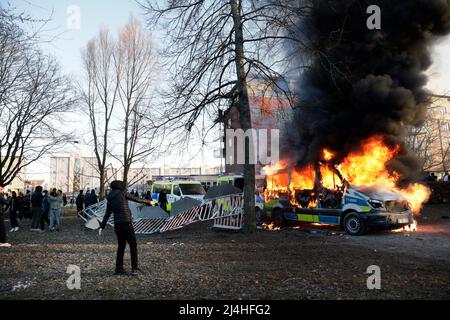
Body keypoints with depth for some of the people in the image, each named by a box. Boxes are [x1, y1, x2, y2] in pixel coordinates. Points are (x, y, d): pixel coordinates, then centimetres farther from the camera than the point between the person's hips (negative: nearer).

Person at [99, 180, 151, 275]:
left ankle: (119, 268, 17)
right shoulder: (123, 193, -5)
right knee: (133, 245, 3)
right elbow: (136, 199, 3)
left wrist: (102, 227, 9)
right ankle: (134, 268, 0)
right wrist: (147, 201, 18)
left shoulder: (110, 199, 11)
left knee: (121, 246, 17)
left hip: (117, 225, 6)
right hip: (126, 223, -6)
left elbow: (107, 214, 8)